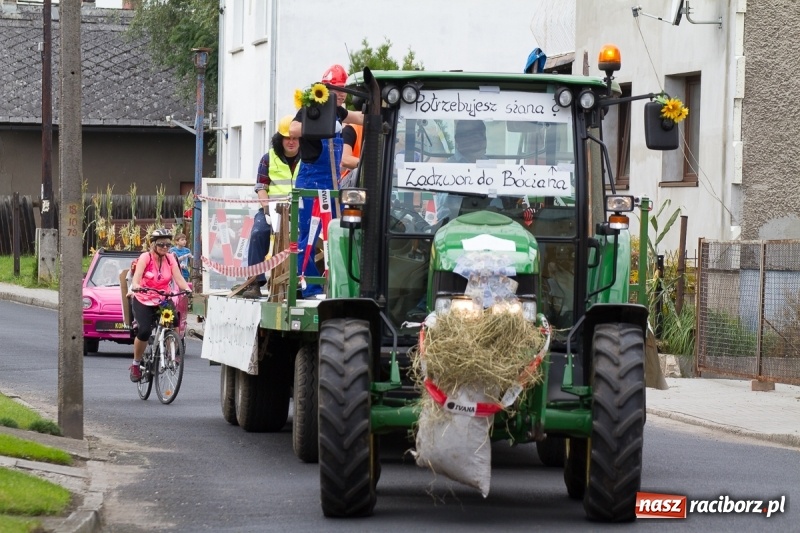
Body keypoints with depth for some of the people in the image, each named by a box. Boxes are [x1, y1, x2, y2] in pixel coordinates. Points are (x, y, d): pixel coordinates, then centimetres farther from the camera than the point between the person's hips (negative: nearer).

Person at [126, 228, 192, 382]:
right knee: (144, 331, -24)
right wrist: (136, 287, -43)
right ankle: (136, 364, -4)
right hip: (143, 301, -3)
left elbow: (179, 278, -10)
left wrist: (187, 289, -30)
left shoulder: (170, 259, 0)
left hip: (162, 301, 3)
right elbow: (136, 277, -21)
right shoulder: (145, 257, -10)